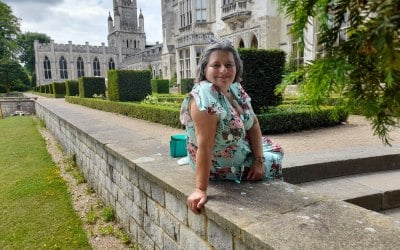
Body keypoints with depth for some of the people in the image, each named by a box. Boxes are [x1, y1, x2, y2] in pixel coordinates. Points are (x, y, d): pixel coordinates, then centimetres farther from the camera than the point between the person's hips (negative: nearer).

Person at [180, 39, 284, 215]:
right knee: (275, 164, 9)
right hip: (218, 166, -7)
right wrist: (201, 189, -37)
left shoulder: (235, 88, -7)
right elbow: (204, 146, -37)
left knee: (276, 150, 23)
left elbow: (253, 124, -1)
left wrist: (258, 160, -10)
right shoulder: (205, 96, -33)